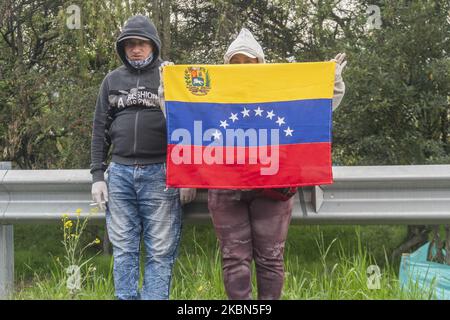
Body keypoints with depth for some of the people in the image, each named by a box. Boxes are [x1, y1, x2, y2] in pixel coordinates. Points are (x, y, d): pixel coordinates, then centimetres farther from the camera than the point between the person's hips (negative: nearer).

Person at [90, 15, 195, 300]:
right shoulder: (113, 80, 14)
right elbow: (101, 129, 15)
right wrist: (97, 175, 6)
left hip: (161, 174, -3)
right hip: (120, 173, 3)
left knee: (160, 251, -1)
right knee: (123, 249, 6)